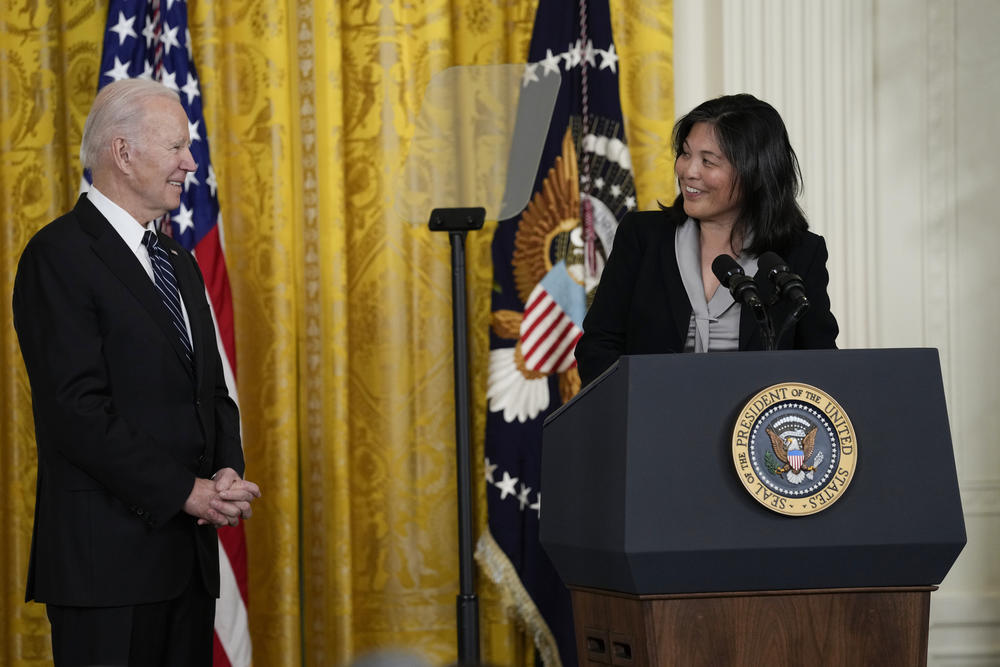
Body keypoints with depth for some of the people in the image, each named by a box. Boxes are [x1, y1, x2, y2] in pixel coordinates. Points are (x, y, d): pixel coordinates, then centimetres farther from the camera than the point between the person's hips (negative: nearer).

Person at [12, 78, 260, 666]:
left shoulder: (180, 264, 19)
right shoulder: (60, 255, -9)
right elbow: (78, 408, -16)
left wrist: (227, 473, -1)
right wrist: (185, 492, -16)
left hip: (188, 552, 8)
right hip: (107, 554, -8)